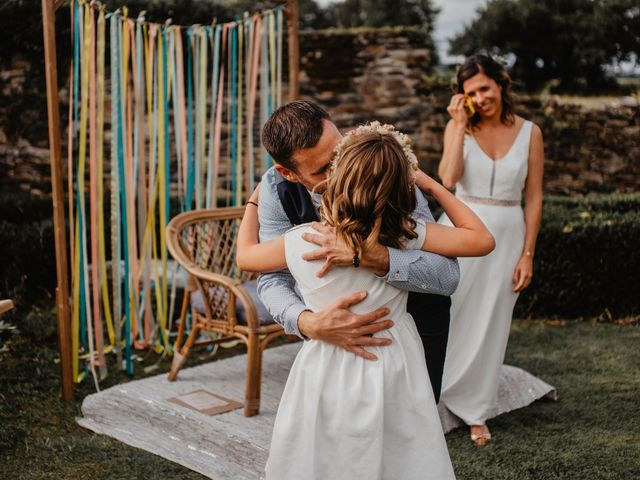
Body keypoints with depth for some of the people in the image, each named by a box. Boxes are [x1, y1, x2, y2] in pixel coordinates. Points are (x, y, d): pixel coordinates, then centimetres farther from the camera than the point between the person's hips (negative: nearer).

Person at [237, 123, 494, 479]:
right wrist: (433, 186, 3)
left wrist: (254, 202, 20)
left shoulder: (302, 241, -15)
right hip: (392, 371, 1)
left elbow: (245, 256, 5)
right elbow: (483, 240, -3)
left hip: (329, 373, 0)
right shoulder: (407, 236, -15)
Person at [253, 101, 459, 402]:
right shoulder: (276, 187, -22)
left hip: (415, 310, -2)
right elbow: (273, 279, -21)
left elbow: (447, 274, -37)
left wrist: (364, 254, -50)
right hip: (350, 309, 3)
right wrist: (310, 324, -42)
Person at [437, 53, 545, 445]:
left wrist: (527, 255, -3)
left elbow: (534, 198, 1)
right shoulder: (458, 127, -2)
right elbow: (448, 179, -18)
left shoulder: (529, 133, -1)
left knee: (489, 325, 10)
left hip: (507, 237, 1)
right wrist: (461, 124, -16)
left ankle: (475, 411, 24)